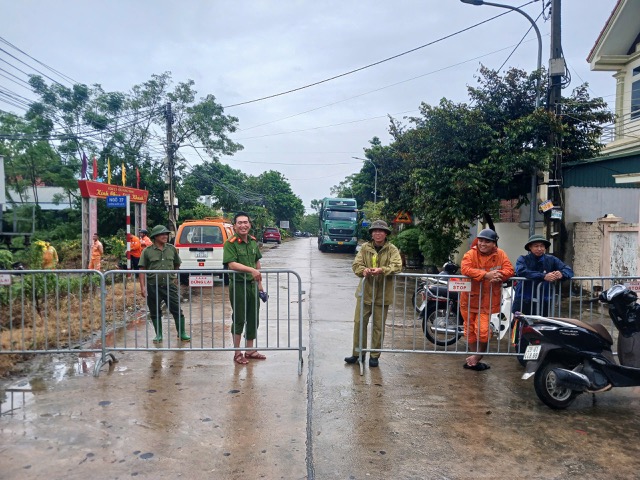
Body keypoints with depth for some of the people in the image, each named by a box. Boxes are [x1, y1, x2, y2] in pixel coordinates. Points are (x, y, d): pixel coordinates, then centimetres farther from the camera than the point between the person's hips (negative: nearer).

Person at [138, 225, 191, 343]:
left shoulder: (172, 249, 6)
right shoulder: (147, 251, -2)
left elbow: (177, 265, 19)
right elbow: (142, 270, -3)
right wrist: (143, 286, -9)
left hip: (169, 285, 1)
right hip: (153, 287, -1)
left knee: (177, 310, 1)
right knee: (155, 313, 10)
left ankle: (182, 333, 14)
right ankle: (158, 335, 25)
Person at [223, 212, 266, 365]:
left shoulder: (253, 242, 8)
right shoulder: (230, 243, -13)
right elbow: (231, 264, -24)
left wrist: (259, 283, 15)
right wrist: (251, 270, -35)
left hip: (252, 284, 7)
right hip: (238, 285, -7)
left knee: (253, 319, 13)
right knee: (239, 319, 2)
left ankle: (250, 350, 28)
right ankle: (237, 353, 15)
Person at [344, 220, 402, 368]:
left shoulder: (392, 249, -3)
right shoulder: (365, 247, 4)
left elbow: (397, 266, -16)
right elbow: (356, 264, -1)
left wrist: (381, 270, -32)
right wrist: (363, 270, -24)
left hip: (383, 294, -2)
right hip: (365, 291, 2)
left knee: (378, 326, 7)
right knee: (359, 322, 6)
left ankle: (375, 356, 20)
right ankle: (358, 353, 20)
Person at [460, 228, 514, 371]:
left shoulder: (500, 254, 0)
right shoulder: (471, 254, -8)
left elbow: (509, 270, -8)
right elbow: (465, 269, -24)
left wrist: (498, 275, -30)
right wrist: (486, 275, -33)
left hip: (488, 300, 0)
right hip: (470, 298, 0)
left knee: (483, 331, -9)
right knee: (470, 330, 12)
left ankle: (475, 358, 13)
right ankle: (474, 358, 30)